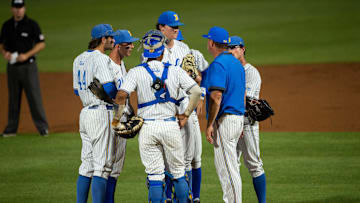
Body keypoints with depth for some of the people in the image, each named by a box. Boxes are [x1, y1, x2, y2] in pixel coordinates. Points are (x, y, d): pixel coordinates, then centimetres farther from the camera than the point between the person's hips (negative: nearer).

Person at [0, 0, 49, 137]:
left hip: (28, 66, -4)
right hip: (12, 66, 4)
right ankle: (12, 128, 14)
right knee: (13, 98, 9)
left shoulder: (32, 24, -5)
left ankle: (42, 127, -4)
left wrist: (27, 55, -16)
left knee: (34, 96, -7)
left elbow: (41, 44, -6)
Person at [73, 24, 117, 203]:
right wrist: (121, 90, -3)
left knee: (87, 165, 13)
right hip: (102, 113, -9)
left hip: (85, 112, 9)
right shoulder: (101, 59, -14)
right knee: (102, 165, -7)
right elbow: (109, 88, -22)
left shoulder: (78, 60, 14)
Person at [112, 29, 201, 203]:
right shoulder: (175, 71, 3)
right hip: (171, 125, 1)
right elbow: (197, 91, -4)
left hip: (147, 128, -1)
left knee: (154, 175, 2)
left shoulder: (136, 72, -1)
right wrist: (186, 115, 5)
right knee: (178, 173, 11)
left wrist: (119, 117, -2)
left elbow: (121, 95, -15)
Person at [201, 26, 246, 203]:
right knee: (230, 167, 15)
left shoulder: (218, 64, -14)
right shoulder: (236, 63, 16)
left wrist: (210, 124, -20)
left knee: (227, 168, -8)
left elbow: (216, 97, -21)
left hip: (224, 120, -10)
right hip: (238, 117, 10)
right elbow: (243, 94, 21)